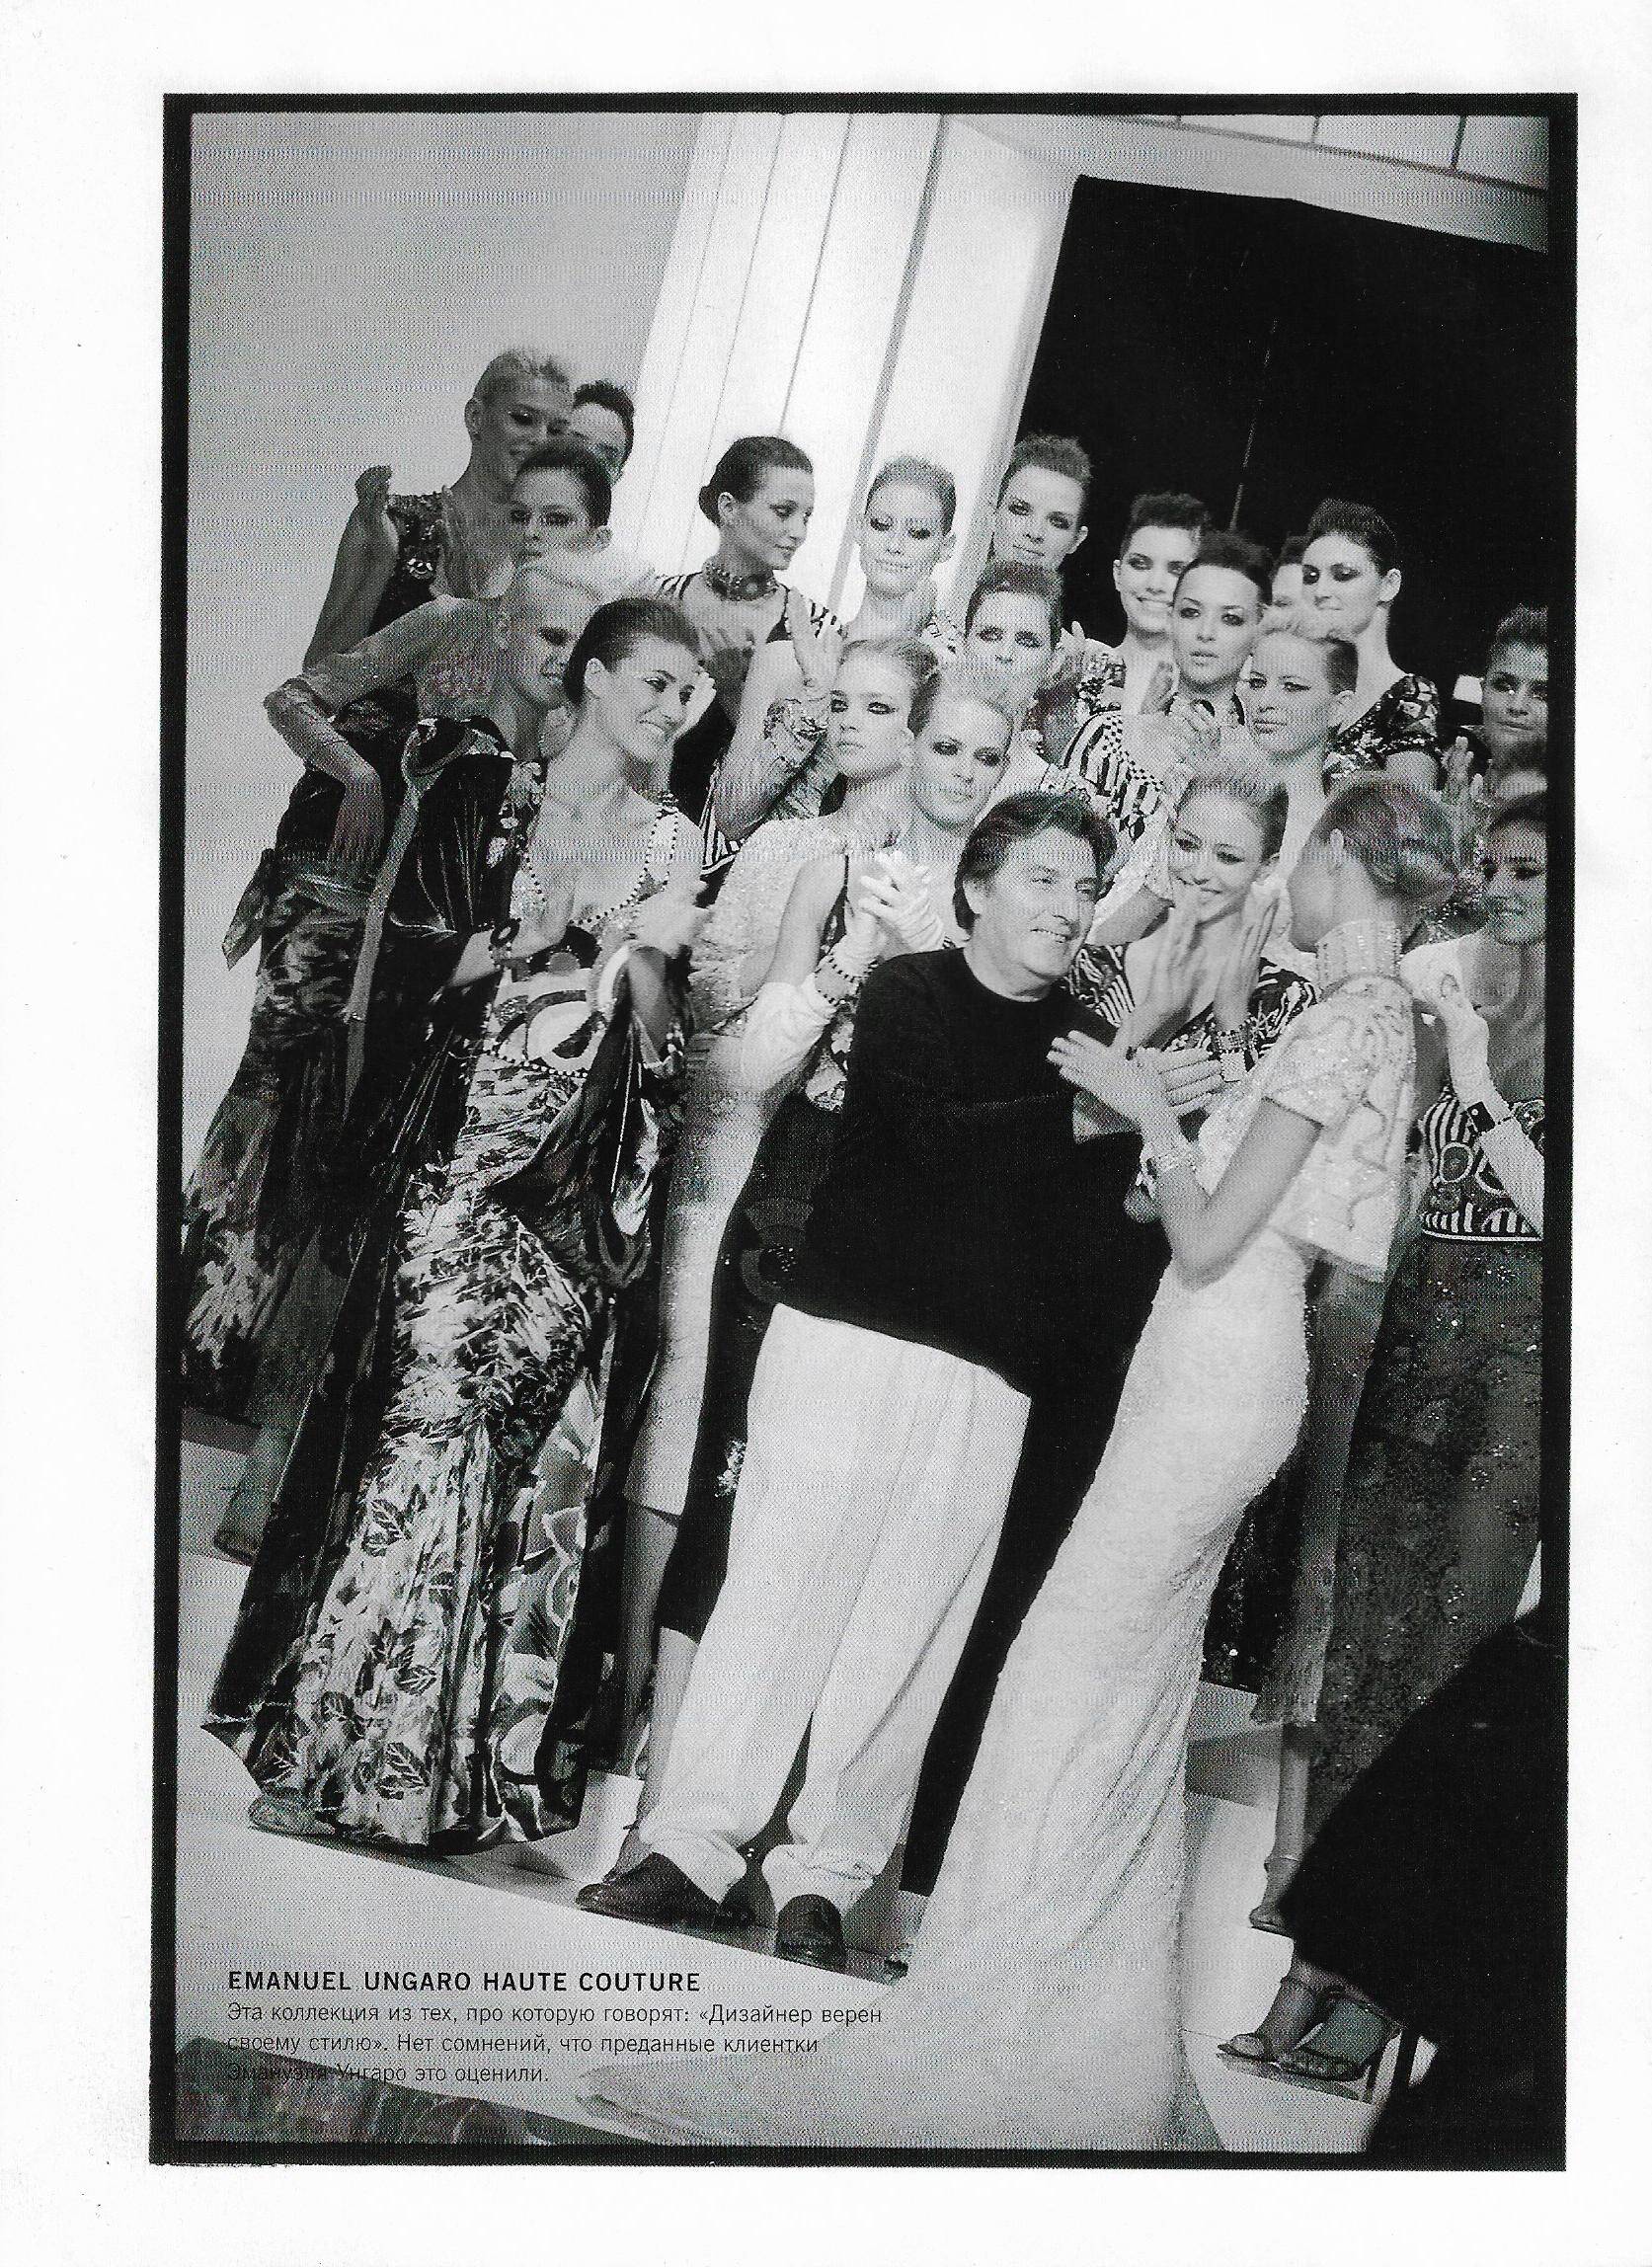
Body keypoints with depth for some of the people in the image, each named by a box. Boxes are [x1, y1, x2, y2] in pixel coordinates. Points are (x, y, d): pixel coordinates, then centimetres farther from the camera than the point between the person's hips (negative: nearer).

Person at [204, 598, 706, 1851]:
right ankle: (323, 1747, 4)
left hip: (581, 1181, 2)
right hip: (459, 1147, -2)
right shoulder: (489, 794, 6)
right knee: (420, 1409, -6)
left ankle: (455, 1762, 12)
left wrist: (641, 959, -12)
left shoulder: (672, 844, 12)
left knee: (528, 1440, 0)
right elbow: (412, 951, -2)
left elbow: (661, 1047, 6)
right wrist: (552, 941, -10)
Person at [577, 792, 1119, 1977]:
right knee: (780, 1588, -1)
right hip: (848, 1333, -3)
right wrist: (1087, 1119, -16)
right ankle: (695, 1844, 9)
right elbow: (932, 1135, -15)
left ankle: (825, 1874, 13)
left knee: (907, 1634, 3)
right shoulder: (907, 993, 2)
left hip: (987, 1379, 3)